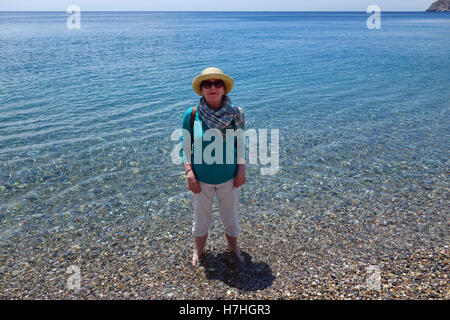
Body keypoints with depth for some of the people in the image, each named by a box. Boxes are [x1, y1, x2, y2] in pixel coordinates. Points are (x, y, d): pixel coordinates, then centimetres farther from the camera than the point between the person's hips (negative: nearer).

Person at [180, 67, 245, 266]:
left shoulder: (235, 114, -8)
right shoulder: (191, 115, -13)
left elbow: (240, 144, 3)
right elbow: (185, 147, -6)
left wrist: (241, 170, -3)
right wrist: (189, 174, -13)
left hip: (229, 178, 1)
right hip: (201, 179, -1)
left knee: (231, 215, 18)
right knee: (201, 216, 17)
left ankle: (233, 246, 45)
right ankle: (199, 250, 44)